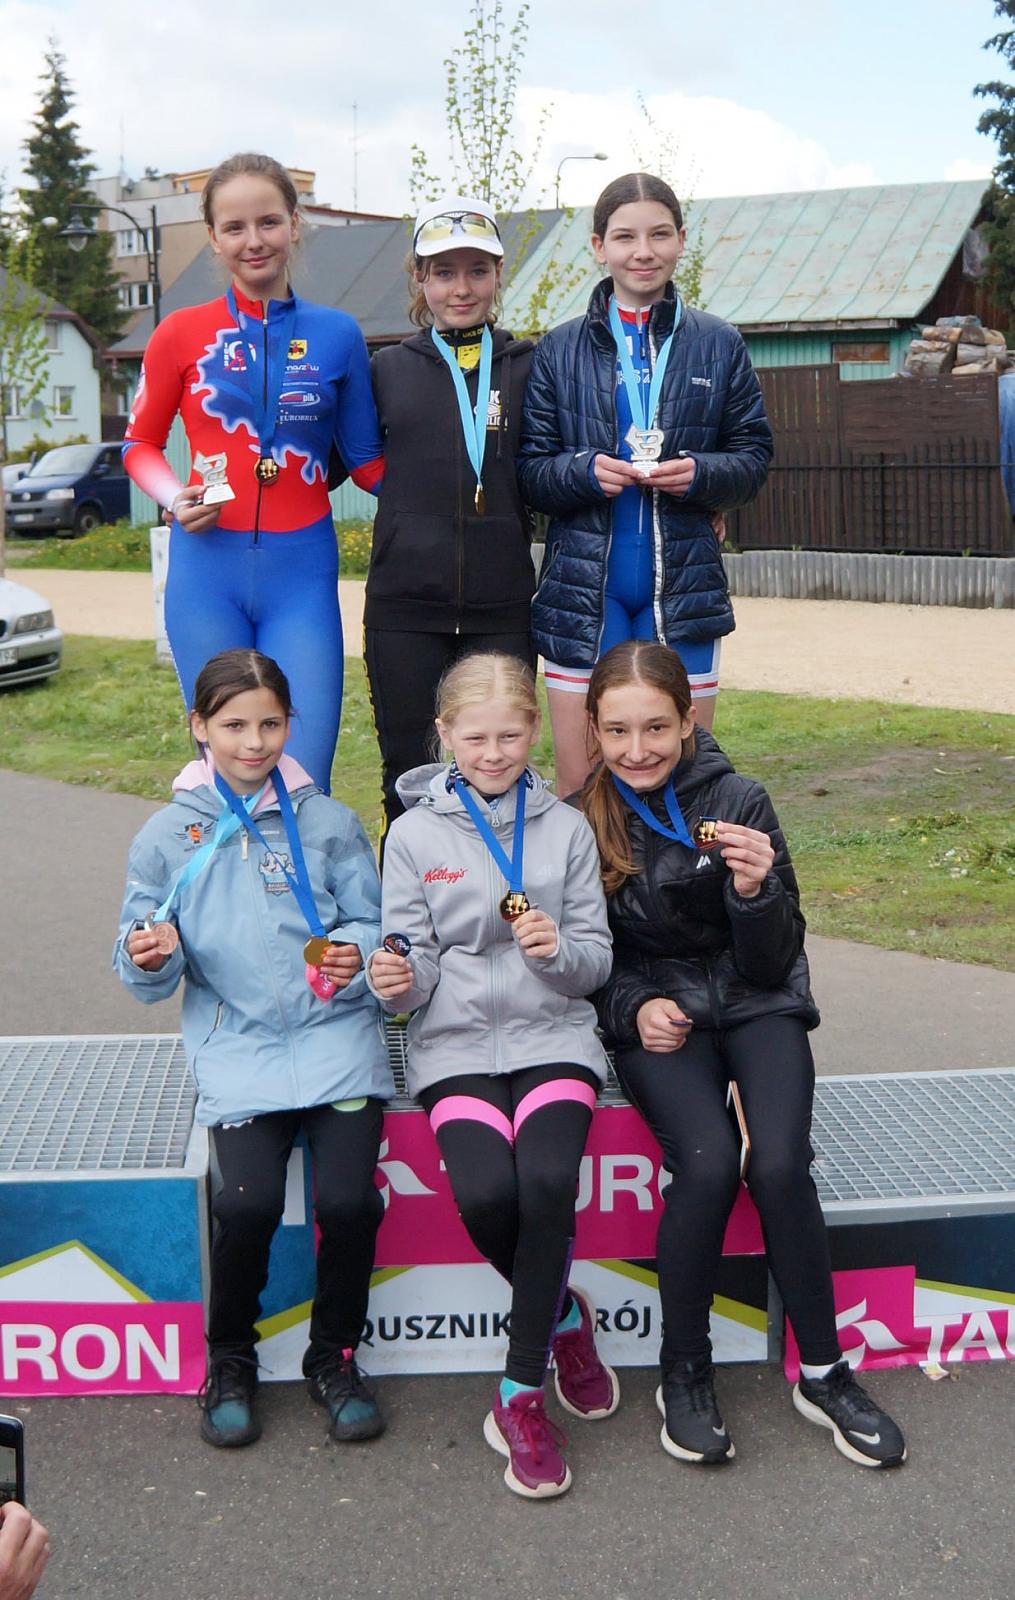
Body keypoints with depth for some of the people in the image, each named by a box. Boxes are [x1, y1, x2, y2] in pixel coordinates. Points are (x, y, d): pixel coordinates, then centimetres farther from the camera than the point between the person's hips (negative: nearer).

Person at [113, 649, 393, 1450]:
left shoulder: (328, 822, 6)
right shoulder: (169, 834, 7)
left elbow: (370, 921, 9)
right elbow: (151, 975, 9)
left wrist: (356, 953, -13)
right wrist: (147, 956, -14)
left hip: (335, 1033, 0)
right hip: (236, 1046, 0)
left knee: (348, 1196, -19)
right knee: (247, 1200, -22)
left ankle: (336, 1354, 10)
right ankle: (229, 1359, 8)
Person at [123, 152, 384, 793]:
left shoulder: (336, 333, 6)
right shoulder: (182, 334, 4)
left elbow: (366, 460, 12)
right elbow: (141, 443, 14)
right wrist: (176, 498, -6)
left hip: (302, 572, 0)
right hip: (208, 566, 0)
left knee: (304, 779, -6)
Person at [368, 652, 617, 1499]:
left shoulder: (567, 828, 8)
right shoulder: (416, 833, 5)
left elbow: (597, 962, 8)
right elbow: (418, 971, 4)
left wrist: (559, 950, -14)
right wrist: (397, 980, -19)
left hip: (553, 1037, 0)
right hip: (456, 1045, 0)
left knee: (548, 1179, -28)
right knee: (486, 1193, -26)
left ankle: (522, 1395, -11)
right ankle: (563, 1314, 8)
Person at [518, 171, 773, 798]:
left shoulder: (719, 344, 7)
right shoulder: (560, 349, 6)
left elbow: (755, 457, 9)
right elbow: (530, 468, 5)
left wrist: (701, 474, -12)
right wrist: (584, 470, -15)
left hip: (684, 585, 1)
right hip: (583, 585, 0)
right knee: (578, 785, 1)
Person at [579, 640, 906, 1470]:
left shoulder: (739, 801, -6)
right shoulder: (582, 817, -3)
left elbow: (773, 963, -4)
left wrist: (756, 890, -23)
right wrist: (635, 1005, -12)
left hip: (753, 1005, 0)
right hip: (655, 1013, 0)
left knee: (779, 1164, -26)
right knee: (707, 1162, -28)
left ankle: (824, 1373, -5)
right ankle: (685, 1373, -7)